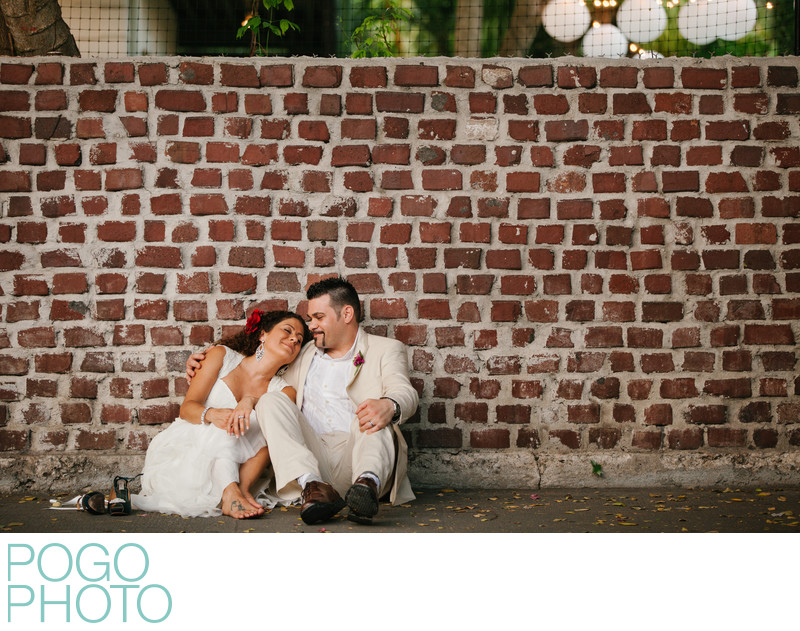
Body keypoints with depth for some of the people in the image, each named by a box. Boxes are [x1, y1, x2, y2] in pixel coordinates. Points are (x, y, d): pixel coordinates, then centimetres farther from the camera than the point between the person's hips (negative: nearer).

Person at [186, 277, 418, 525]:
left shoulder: (386, 351, 14)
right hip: (311, 461, 4)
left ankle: (368, 483, -62)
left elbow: (405, 393, -6)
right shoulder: (304, 355, 30)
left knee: (372, 412, -31)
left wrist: (389, 406, -33)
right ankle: (313, 486, -40)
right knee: (269, 402, -17)